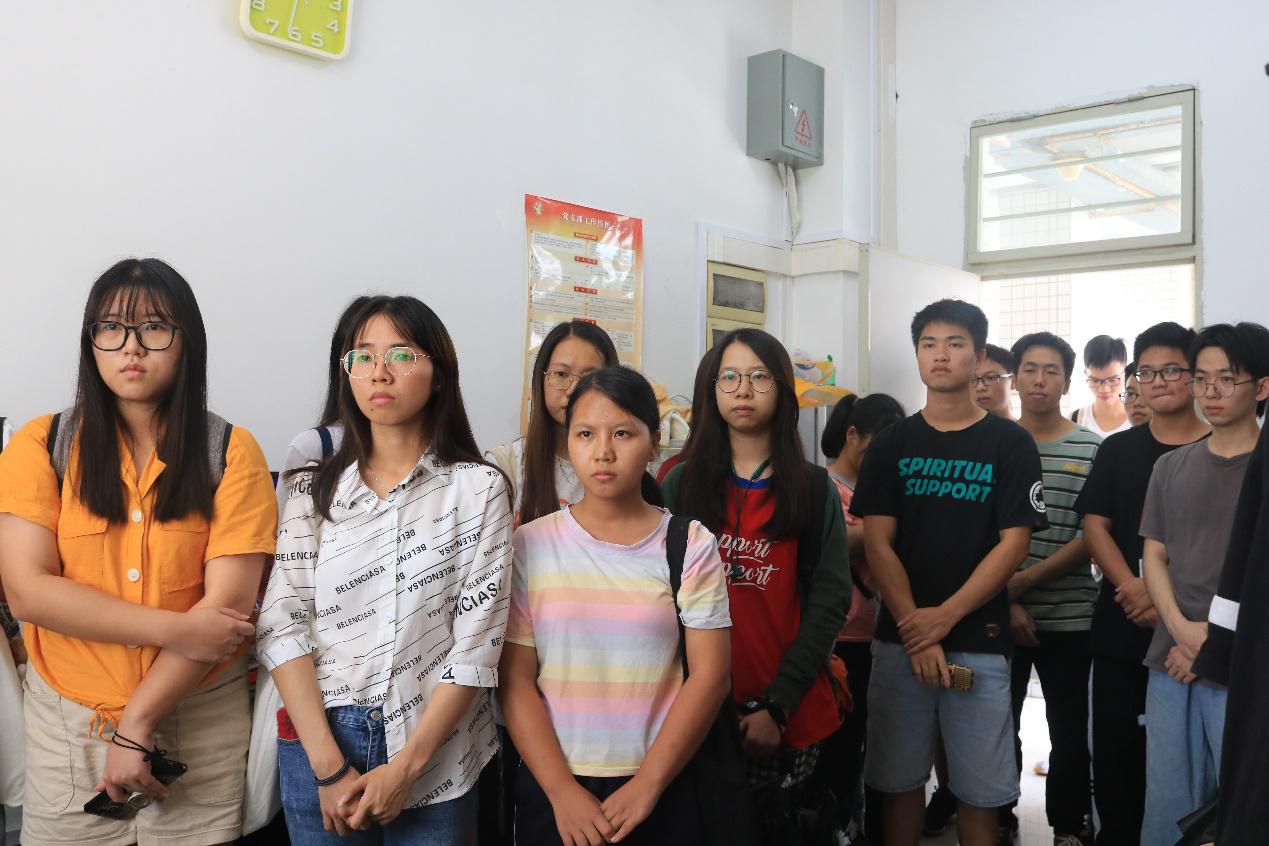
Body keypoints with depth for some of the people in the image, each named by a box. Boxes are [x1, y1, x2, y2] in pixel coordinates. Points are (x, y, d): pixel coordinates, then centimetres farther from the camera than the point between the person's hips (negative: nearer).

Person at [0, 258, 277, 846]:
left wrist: (137, 721, -14)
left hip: (201, 721, -1)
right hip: (66, 719, 1)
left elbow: (228, 601, -11)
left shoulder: (230, 452, -5)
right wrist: (175, 630, -17)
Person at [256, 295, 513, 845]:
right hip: (319, 745, 2)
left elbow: (476, 645, -8)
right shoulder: (315, 490, 2)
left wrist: (405, 767, -14)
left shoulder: (478, 489, -4)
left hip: (435, 753, -1)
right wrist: (329, 766, -13)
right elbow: (282, 628, -5)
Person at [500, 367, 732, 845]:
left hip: (662, 792, 0)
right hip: (550, 789, 1)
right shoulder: (530, 545, -3)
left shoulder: (690, 545, -3)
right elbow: (515, 679, -4)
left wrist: (647, 785, -12)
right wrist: (562, 789, -11)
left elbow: (709, 675, -7)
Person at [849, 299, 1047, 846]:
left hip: (979, 641, -1)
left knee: (979, 790, 6)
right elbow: (877, 544, -1)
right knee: (899, 781, 9)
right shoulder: (891, 445, 6)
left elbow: (1013, 544, -4)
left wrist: (945, 617, -13)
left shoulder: (1011, 444, 2)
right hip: (900, 639, 1)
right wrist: (916, 635, -11)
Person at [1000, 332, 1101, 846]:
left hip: (1069, 616, -1)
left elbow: (1093, 538, -5)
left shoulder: (1092, 450, 1)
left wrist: (1024, 581, -13)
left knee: (1070, 729, 8)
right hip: (999, 615, 1)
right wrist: (1006, 601, -10)